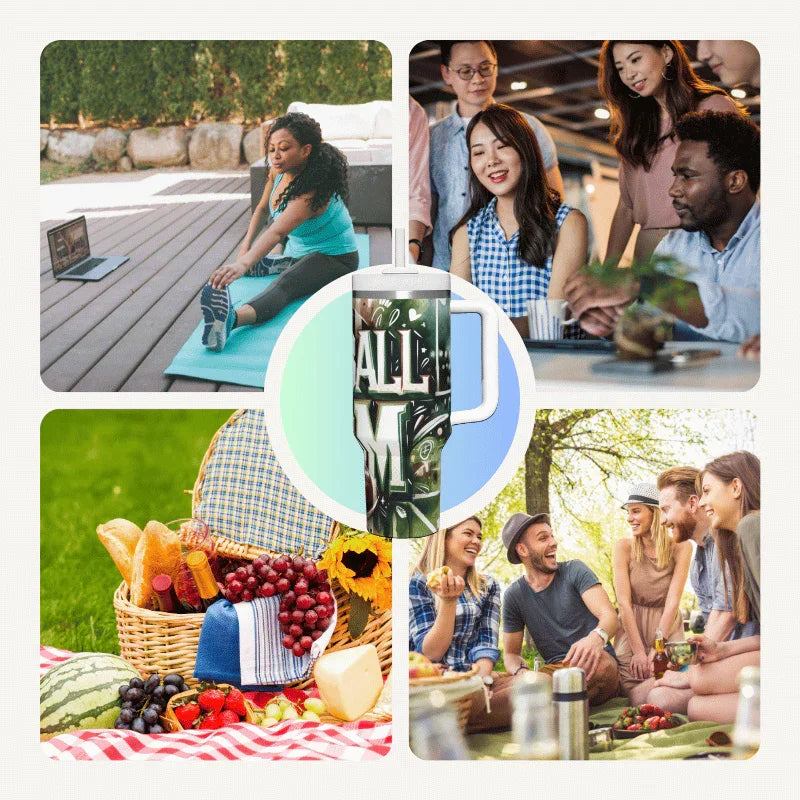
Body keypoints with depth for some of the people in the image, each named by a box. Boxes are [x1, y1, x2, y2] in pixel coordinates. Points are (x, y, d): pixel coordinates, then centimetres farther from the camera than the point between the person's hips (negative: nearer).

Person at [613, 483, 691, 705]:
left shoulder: (680, 547, -6)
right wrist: (638, 651, -16)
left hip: (667, 630, 0)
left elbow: (673, 601, -11)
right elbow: (623, 602, -10)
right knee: (641, 701, -17)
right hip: (632, 630, 0)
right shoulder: (624, 548, -6)